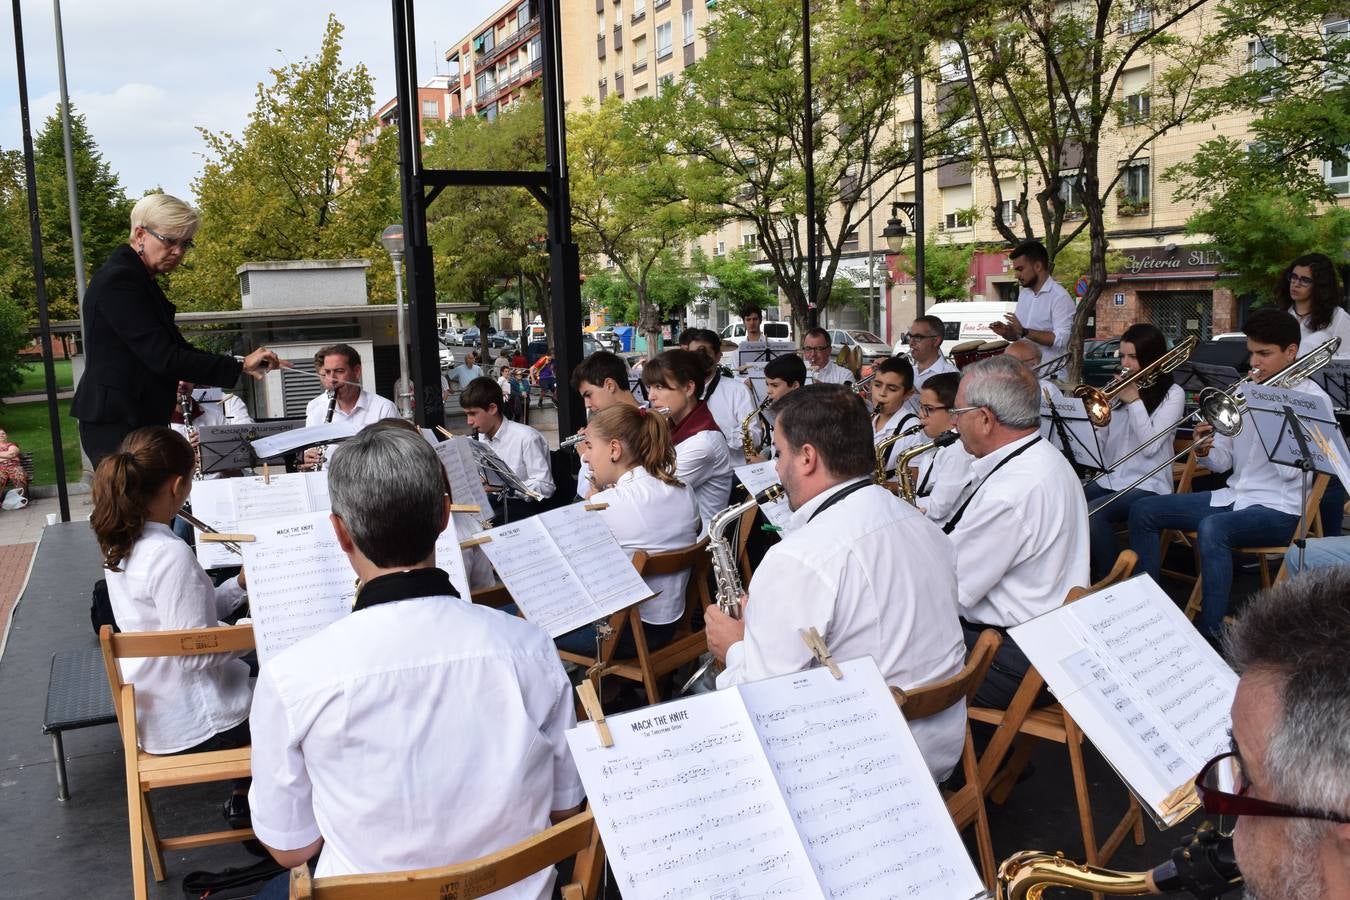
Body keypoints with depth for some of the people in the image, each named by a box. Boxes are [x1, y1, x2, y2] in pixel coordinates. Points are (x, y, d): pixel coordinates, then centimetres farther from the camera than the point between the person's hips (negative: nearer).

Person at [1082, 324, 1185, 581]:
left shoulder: (1172, 394, 1)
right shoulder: (1121, 390, 15)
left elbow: (1150, 446, -12)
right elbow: (1100, 442, 8)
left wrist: (1134, 401, -10)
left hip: (1147, 486, -5)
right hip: (1108, 479, 5)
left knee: (1092, 514, -32)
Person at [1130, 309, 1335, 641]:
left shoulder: (1312, 399, -8)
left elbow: (1289, 469, -21)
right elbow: (1224, 461, 10)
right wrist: (1204, 451, -13)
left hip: (1280, 509, -7)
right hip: (1234, 496, 8)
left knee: (1211, 528, -36)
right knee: (1144, 511, -2)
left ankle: (1211, 633, -30)